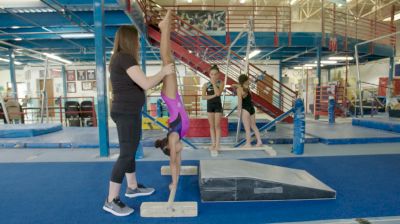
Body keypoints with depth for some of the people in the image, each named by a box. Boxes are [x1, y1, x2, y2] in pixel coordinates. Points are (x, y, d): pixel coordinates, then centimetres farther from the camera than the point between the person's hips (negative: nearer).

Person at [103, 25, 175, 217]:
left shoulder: (119, 59, 17)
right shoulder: (125, 58, -15)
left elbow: (137, 85, 17)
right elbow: (146, 84, -20)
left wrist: (161, 77, 16)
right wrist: (164, 72, -4)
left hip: (126, 112, 10)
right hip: (127, 113, -10)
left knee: (130, 151, 18)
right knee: (126, 154, -6)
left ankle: (132, 187, 33)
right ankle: (111, 201, 3)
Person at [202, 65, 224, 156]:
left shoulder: (220, 83, -5)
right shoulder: (206, 85, -1)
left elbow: (218, 93, -22)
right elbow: (203, 97, -9)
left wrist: (214, 83, -17)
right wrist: (213, 96, -18)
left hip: (218, 105, -2)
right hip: (209, 105, 3)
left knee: (217, 125, -1)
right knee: (211, 125, 8)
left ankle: (217, 144, 4)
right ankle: (213, 144, 17)